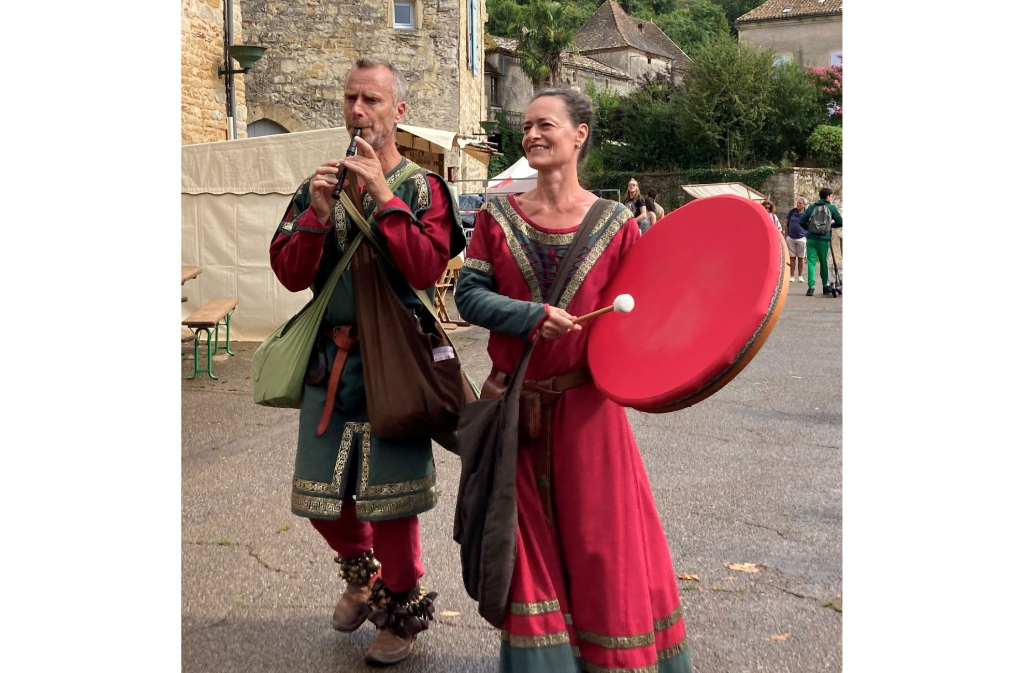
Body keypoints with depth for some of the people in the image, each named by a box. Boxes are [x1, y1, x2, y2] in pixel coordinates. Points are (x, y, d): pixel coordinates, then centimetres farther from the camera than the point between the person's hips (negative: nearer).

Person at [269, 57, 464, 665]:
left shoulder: (422, 188, -2)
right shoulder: (320, 185, 8)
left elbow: (426, 268, -17)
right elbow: (290, 275, 0)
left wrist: (383, 196, -19)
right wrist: (318, 213, -14)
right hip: (331, 357, 4)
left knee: (389, 494, 2)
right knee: (319, 492, 11)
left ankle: (400, 609, 25)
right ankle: (363, 573, 41)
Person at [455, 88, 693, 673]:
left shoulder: (616, 223, -2)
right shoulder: (498, 215, 2)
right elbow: (469, 294, -4)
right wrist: (530, 316, -20)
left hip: (586, 406, -1)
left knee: (602, 544, 5)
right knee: (529, 542, 10)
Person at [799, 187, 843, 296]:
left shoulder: (812, 207, 8)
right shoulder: (832, 207, 3)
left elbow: (802, 221, 2)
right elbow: (840, 222, 5)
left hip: (811, 239, 1)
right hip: (824, 239, -1)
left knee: (811, 263, 1)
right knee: (824, 263, 11)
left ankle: (811, 287, -10)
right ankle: (825, 287, 20)